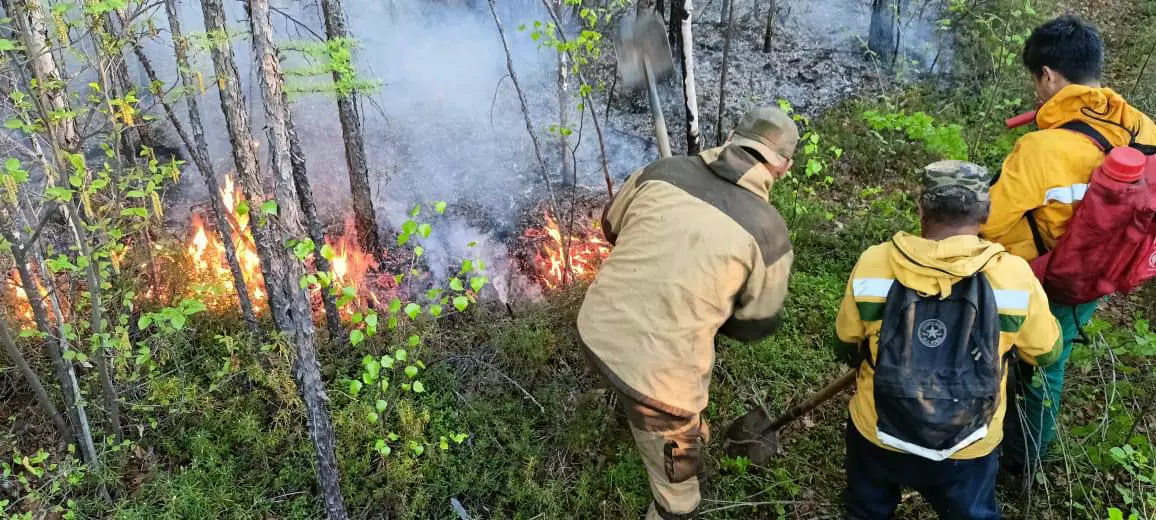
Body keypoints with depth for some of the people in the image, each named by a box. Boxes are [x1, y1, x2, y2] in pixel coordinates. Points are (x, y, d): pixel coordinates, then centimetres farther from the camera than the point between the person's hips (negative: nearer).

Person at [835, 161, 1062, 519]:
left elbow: (847, 344, -1)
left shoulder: (874, 263, -18)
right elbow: (1047, 352, -1)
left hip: (876, 433, 0)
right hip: (967, 449, 0)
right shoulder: (1014, 275, -20)